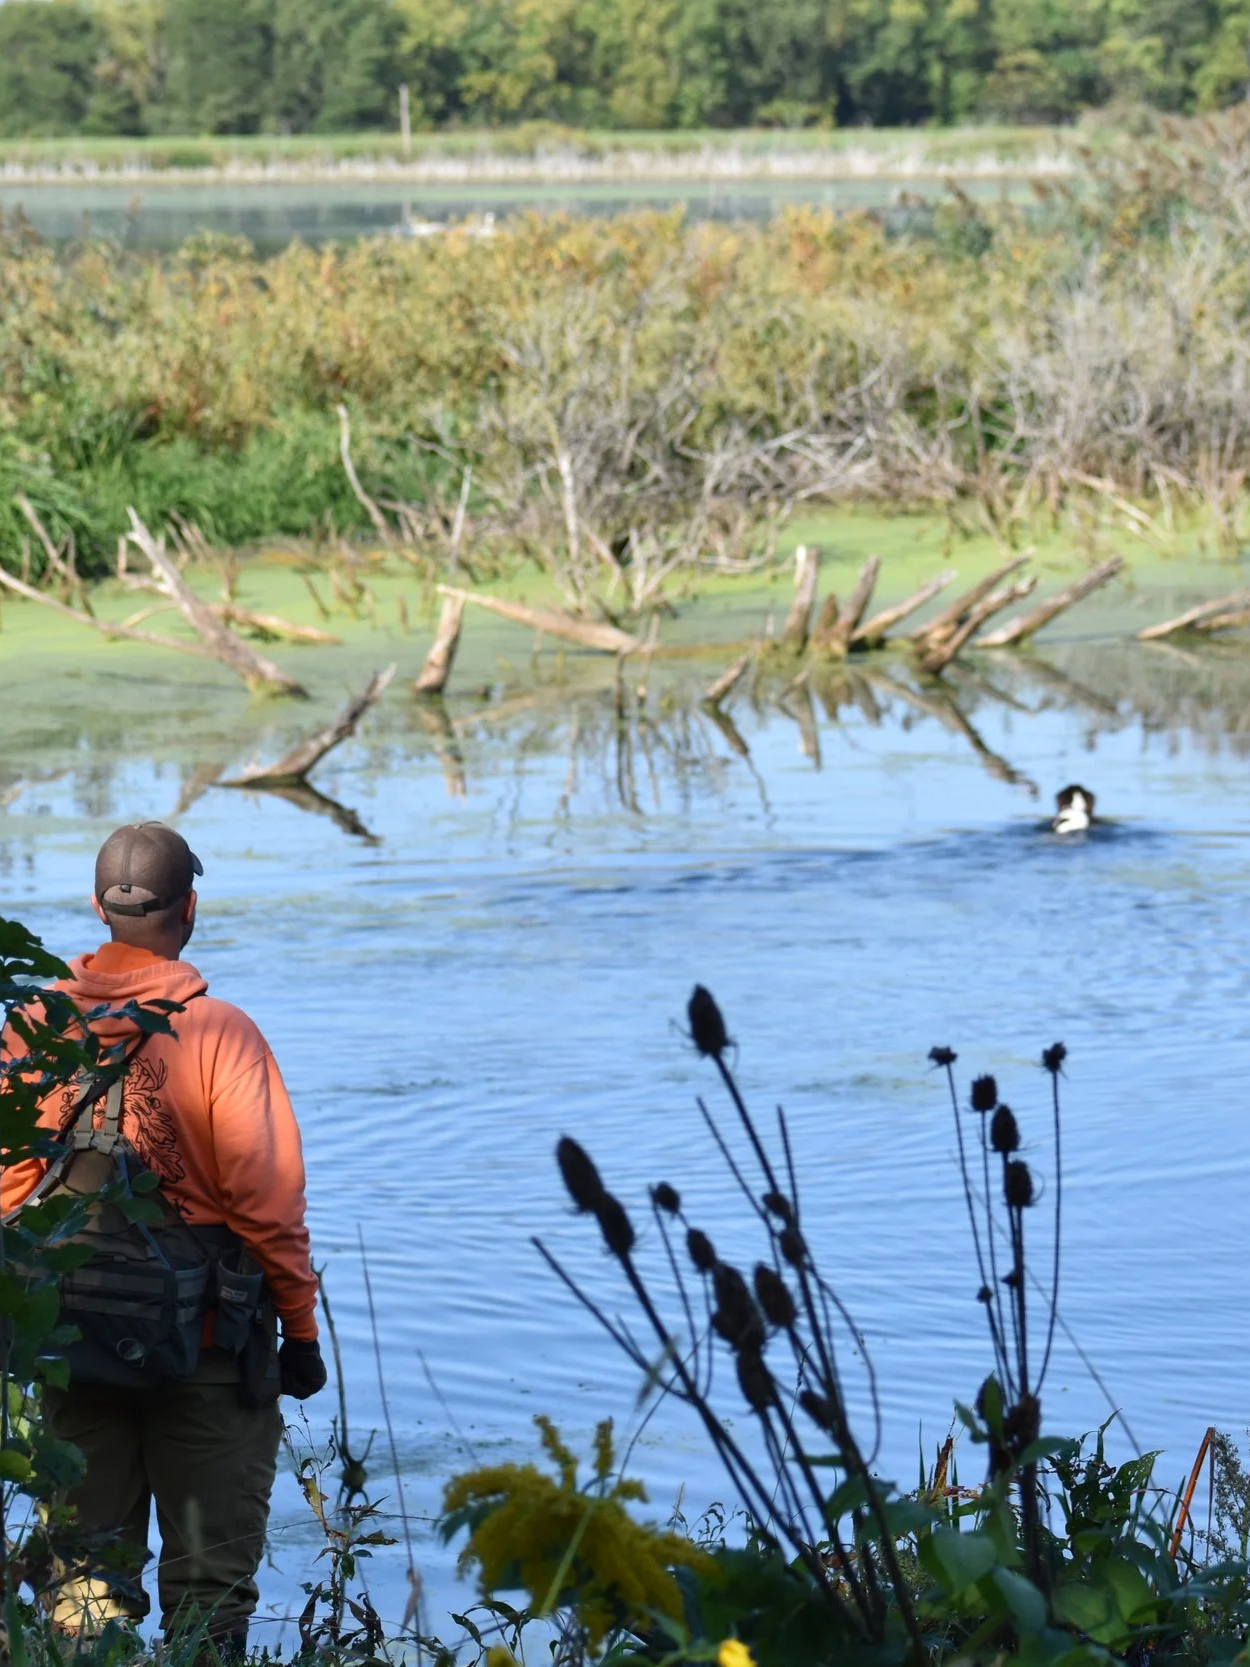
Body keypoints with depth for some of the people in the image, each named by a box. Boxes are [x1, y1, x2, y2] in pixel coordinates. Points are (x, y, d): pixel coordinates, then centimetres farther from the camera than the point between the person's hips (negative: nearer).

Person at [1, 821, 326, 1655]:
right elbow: (265, 1195, -12)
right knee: (209, 1573, 5)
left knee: (86, 1566, 11)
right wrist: (300, 1326, -3)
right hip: (205, 1335, -3)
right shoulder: (219, 1031, -12)